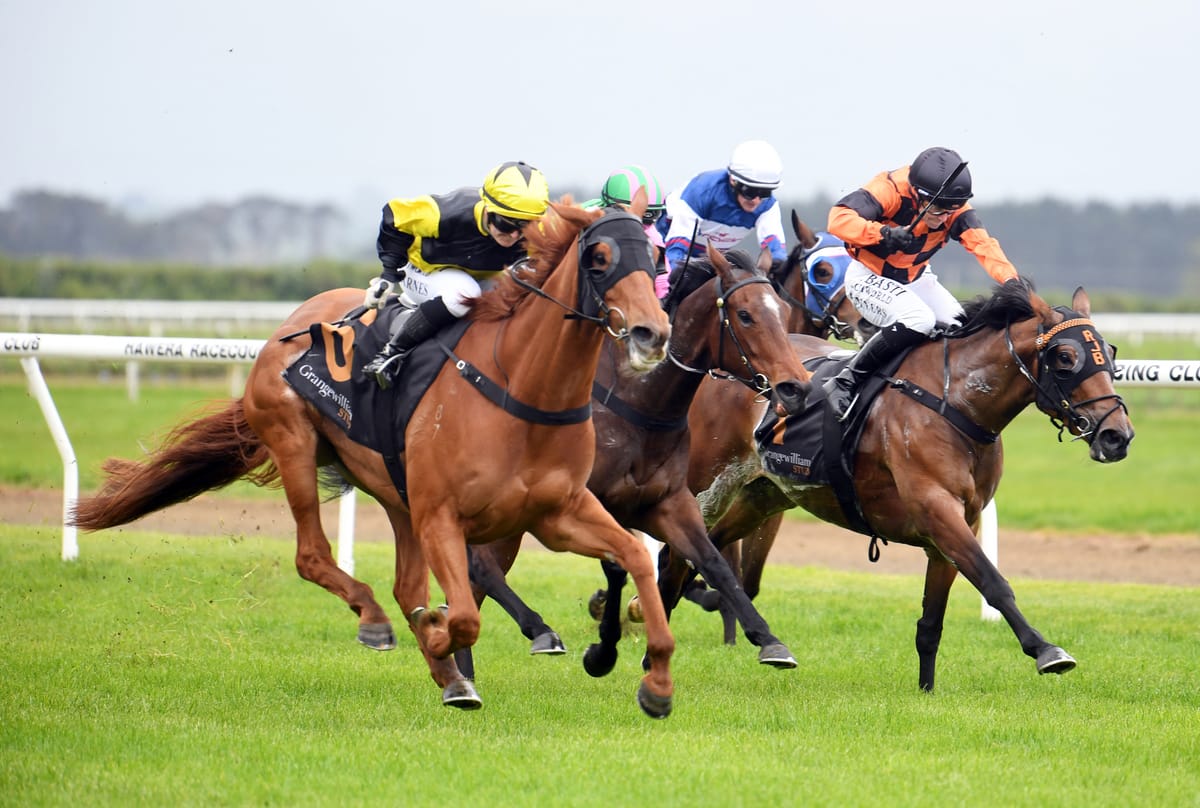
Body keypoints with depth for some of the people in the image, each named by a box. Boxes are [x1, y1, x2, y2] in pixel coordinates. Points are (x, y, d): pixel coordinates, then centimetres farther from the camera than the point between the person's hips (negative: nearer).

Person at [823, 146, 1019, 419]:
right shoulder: (889, 190, -28)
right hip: (868, 277, -7)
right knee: (919, 320, -30)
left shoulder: (956, 210, -13)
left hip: (916, 279, 7)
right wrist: (883, 233, -52)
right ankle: (845, 383, -23)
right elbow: (839, 219, -38)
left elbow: (982, 243, -26)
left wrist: (1010, 281, -43)